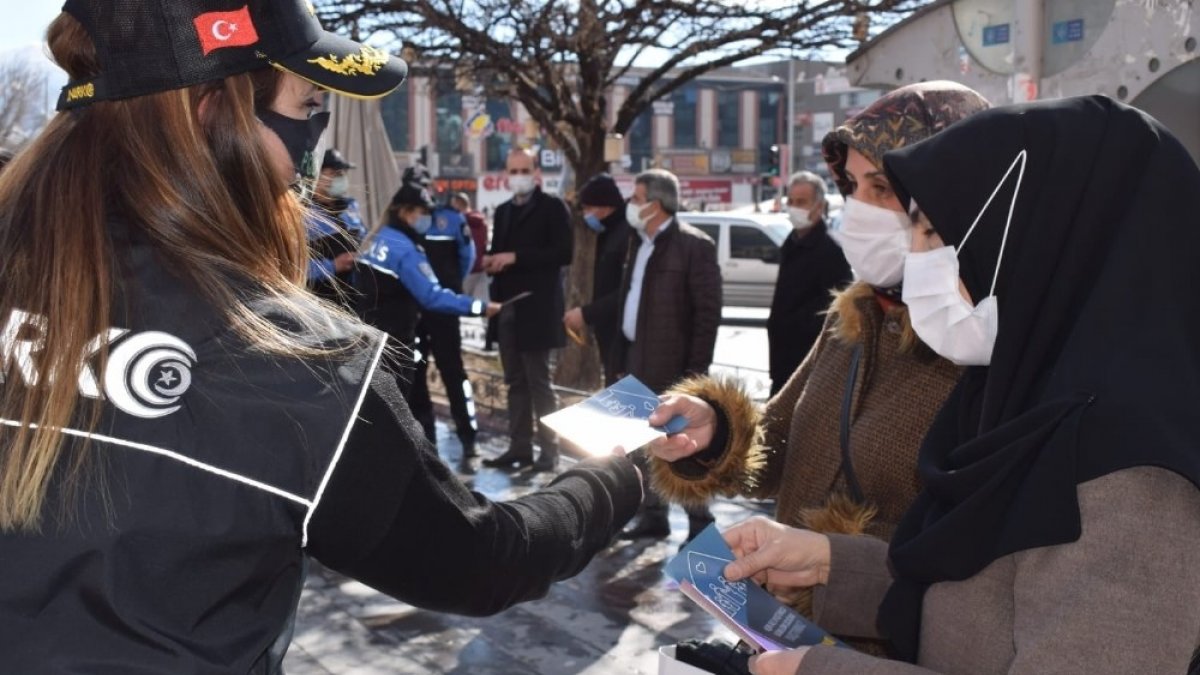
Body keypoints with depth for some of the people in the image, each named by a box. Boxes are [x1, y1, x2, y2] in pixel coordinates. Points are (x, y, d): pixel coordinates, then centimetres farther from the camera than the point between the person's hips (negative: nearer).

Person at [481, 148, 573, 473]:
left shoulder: (553, 207, -3)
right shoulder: (503, 211, 17)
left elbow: (565, 252, -14)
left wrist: (515, 257, -17)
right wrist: (491, 260, -1)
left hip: (536, 309, -6)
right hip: (506, 308, 7)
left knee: (538, 382, -4)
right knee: (515, 382, 9)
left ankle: (549, 451, 3)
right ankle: (519, 448, 14)